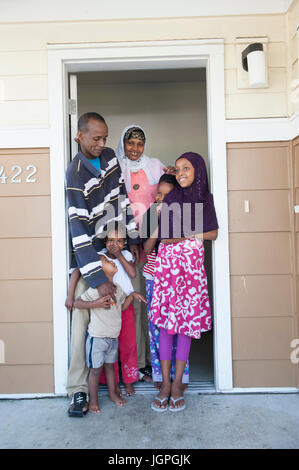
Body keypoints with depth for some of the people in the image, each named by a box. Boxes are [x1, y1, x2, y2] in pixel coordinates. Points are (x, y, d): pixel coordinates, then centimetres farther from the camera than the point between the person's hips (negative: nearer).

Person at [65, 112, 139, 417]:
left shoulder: (110, 157, 3)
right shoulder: (75, 175, -17)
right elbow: (79, 229, -24)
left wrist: (133, 239, 8)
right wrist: (99, 278, -29)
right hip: (90, 253, -6)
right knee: (83, 317, -4)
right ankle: (78, 389, 8)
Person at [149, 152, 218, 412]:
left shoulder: (205, 199, 9)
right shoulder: (170, 198, 8)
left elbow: (213, 234, 5)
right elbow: (158, 232, 5)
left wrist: (187, 234, -2)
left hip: (192, 264, 0)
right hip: (167, 262, 0)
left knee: (186, 323, 2)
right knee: (166, 322, 1)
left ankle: (177, 384, 14)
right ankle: (165, 383, 12)